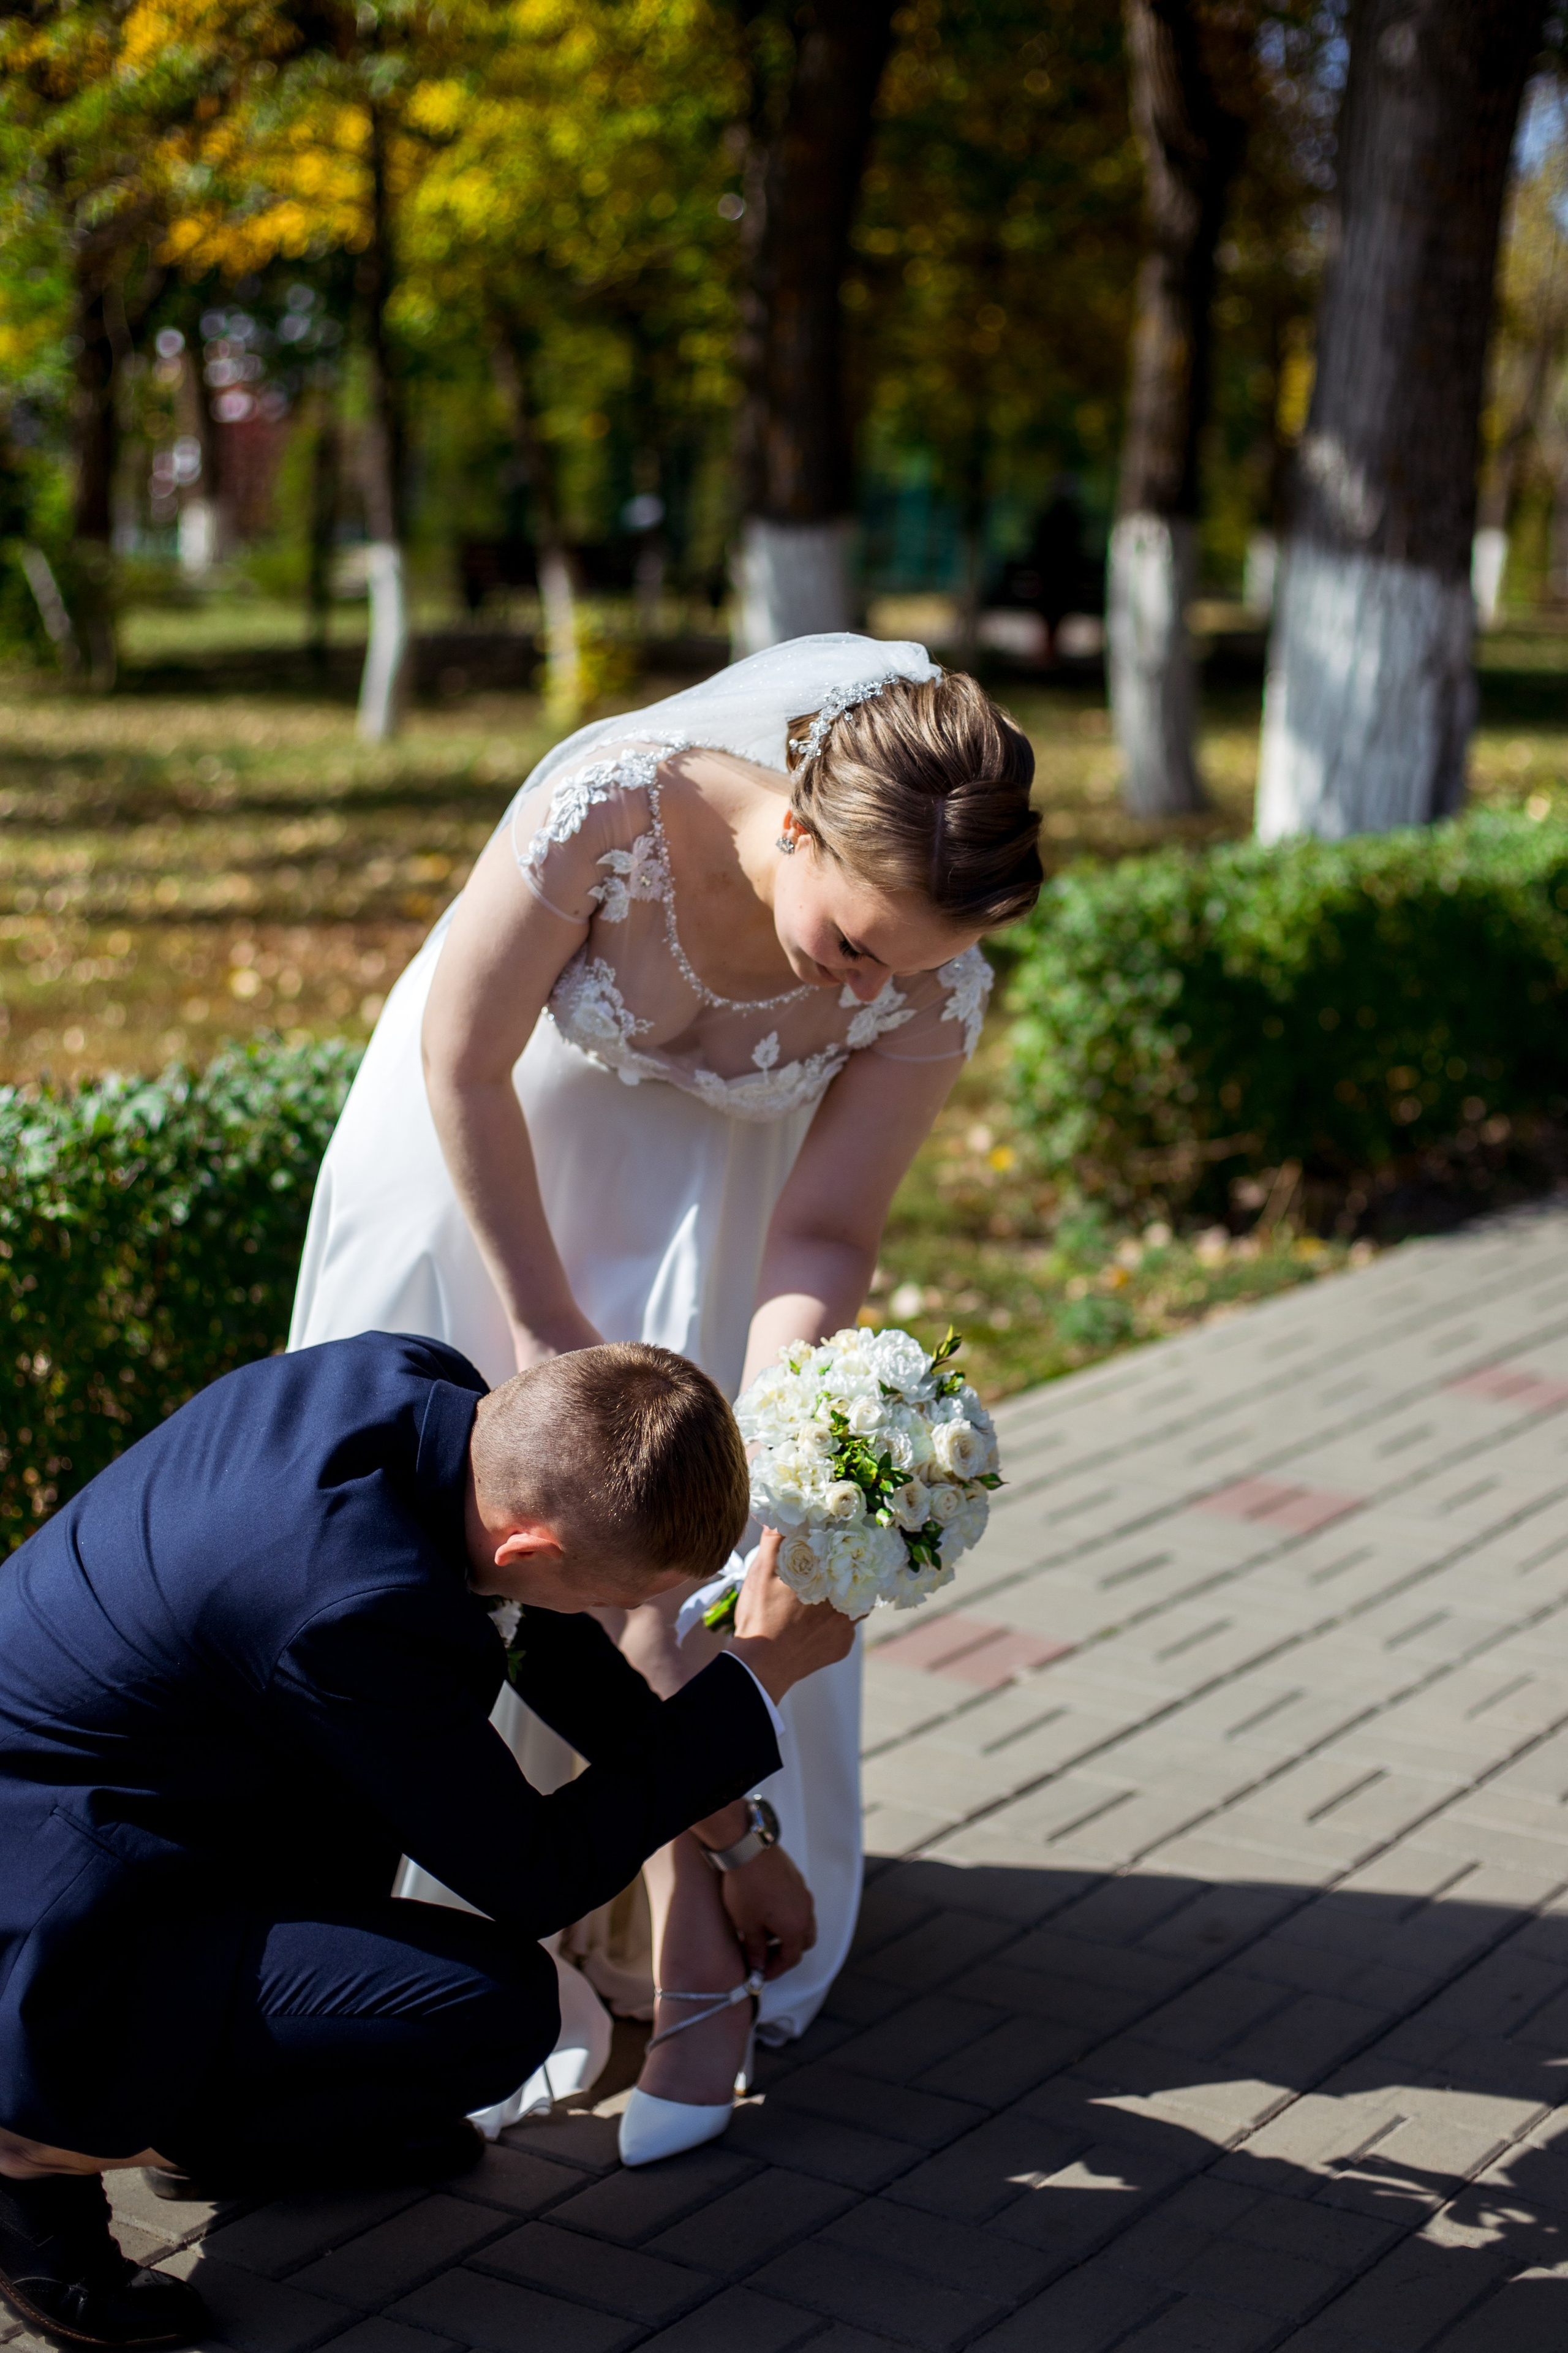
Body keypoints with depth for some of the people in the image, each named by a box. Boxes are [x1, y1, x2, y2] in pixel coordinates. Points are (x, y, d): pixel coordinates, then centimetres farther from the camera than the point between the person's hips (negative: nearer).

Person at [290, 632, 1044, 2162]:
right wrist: (546, 1321, -19)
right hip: (502, 1126, 0)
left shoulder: (933, 990, -29)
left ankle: (693, 1949, 0)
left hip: (715, 1166, 0)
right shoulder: (607, 812, -38)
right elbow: (465, 1064, -25)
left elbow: (822, 1236, -20)